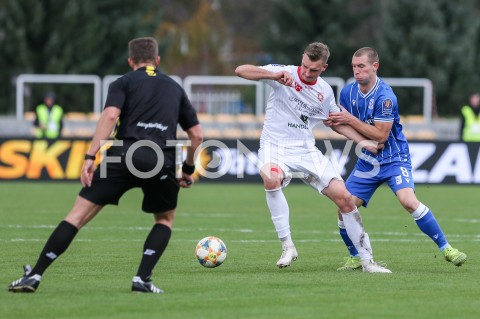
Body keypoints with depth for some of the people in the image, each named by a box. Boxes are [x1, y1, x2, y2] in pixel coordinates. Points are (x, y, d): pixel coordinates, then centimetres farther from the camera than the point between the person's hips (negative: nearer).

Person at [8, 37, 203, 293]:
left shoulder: (123, 83, 16)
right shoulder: (174, 88, 26)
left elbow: (110, 115, -4)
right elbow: (196, 135, 25)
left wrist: (90, 157, -10)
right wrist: (188, 170, 38)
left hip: (123, 156, -2)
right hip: (162, 163, 2)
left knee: (78, 214, 2)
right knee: (165, 219, 27)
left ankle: (34, 276, -3)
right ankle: (142, 279, 9)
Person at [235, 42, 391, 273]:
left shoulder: (325, 91, 5)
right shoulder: (285, 74, -10)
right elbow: (240, 70, -19)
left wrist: (364, 142, 12)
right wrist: (274, 75, -34)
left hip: (306, 150, 4)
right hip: (275, 147, -4)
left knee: (344, 197, -5)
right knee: (271, 178, -38)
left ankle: (367, 260, 8)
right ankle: (287, 246, -25)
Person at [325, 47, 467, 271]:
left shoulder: (385, 97, -21)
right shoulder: (348, 92, -1)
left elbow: (380, 135, -22)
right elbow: (345, 125, 11)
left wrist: (350, 120, -25)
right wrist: (333, 122, -12)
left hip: (394, 160, -6)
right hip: (367, 161, 6)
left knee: (409, 202, -27)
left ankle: (445, 248, -15)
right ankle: (355, 258, 16)